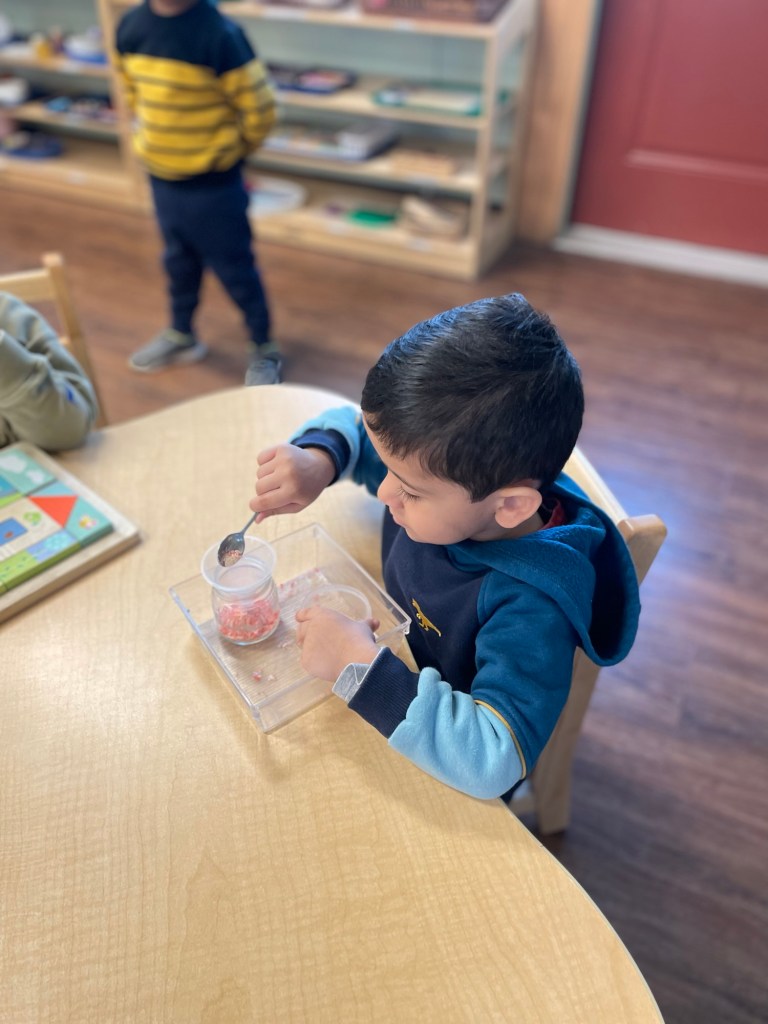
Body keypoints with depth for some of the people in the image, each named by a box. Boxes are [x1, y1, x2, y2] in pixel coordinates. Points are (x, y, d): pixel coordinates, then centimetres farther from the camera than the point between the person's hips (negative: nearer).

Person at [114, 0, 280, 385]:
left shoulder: (219, 34, -21)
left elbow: (259, 109, -14)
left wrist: (228, 151, 1)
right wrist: (163, 140, 16)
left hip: (213, 183, -6)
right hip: (160, 176, 6)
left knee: (234, 268, 6)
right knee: (178, 262, 21)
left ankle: (264, 350, 24)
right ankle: (181, 335, 42)